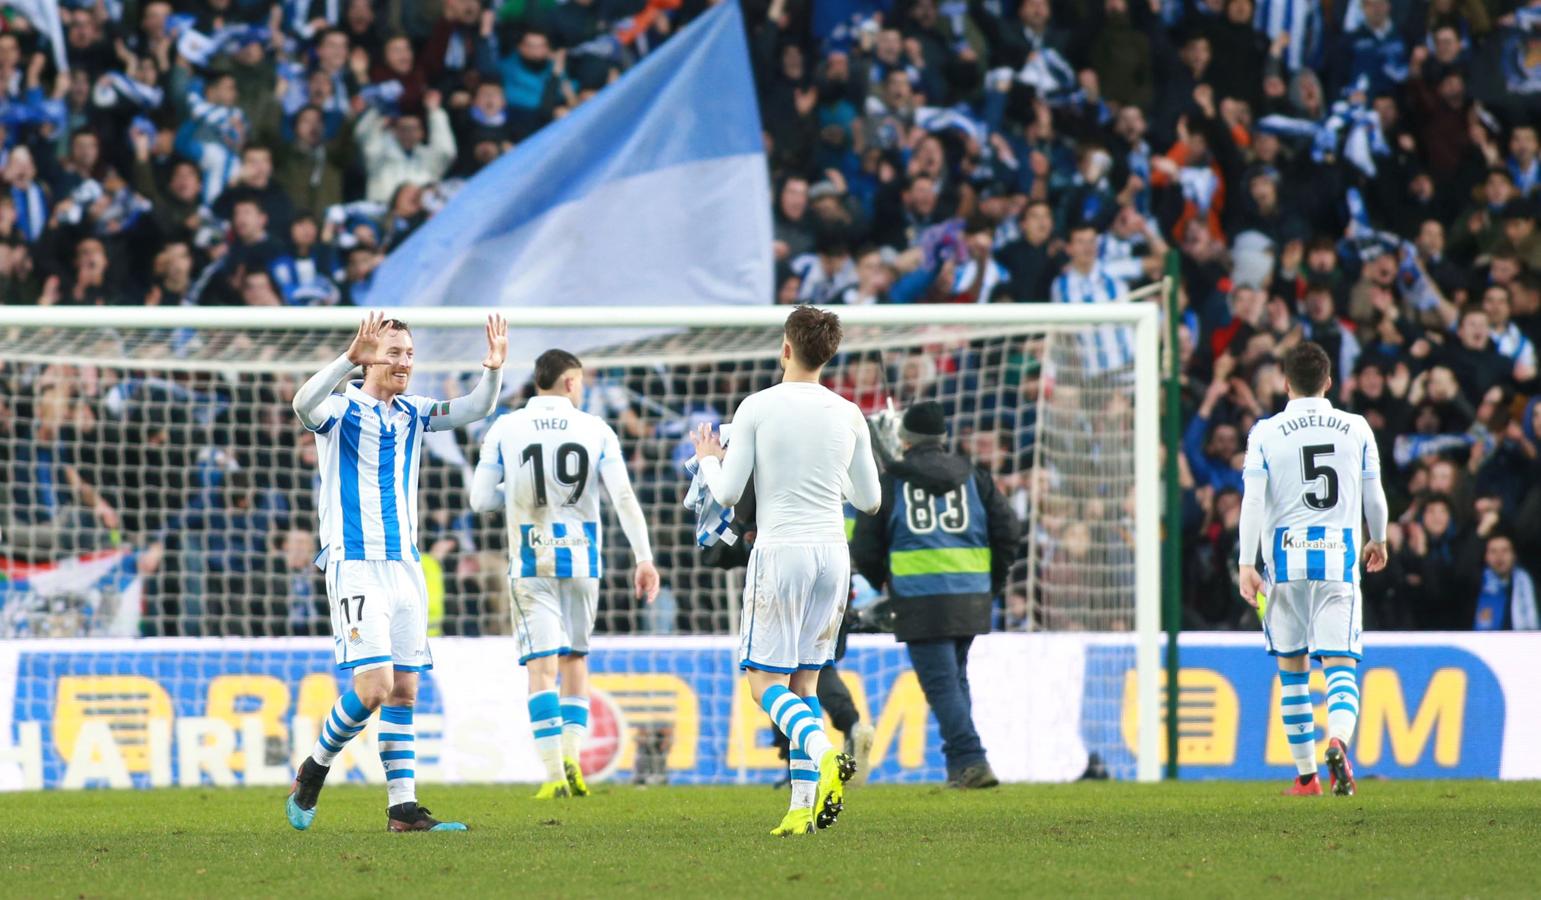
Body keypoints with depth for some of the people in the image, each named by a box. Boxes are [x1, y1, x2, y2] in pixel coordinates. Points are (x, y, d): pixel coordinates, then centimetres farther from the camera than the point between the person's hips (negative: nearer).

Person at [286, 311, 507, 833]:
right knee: (374, 687, -15)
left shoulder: (413, 414, 12)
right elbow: (305, 404, -28)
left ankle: (402, 808, 5)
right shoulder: (341, 410, -6)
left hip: (404, 565, 6)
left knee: (404, 690, 4)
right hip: (355, 566, -6)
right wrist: (351, 358, -42)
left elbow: (475, 409, 4)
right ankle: (315, 768, 7)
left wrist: (493, 370, -17)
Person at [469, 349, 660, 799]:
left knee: (542, 668, -3)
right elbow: (624, 498, -5)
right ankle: (571, 759, 4)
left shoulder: (505, 430, 0)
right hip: (581, 558, 1)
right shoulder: (596, 430, 1)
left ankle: (554, 774, -12)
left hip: (531, 560, -1)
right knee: (575, 660, 16)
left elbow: (480, 499, 0)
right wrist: (644, 558, -3)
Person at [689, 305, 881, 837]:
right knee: (804, 682, 10)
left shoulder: (758, 408, -6)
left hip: (781, 551, -4)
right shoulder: (848, 416, 5)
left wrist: (708, 459, 17)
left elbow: (727, 494, -4)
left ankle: (824, 755, -28)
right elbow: (869, 500, 12)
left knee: (767, 679, -1)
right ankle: (804, 805, 2)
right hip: (833, 552, 4)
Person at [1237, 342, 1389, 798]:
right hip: (1339, 555, 0)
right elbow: (1374, 497, 9)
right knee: (1340, 664, -5)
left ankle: (1306, 775, 17)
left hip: (1286, 555, 0)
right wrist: (1378, 541, 28)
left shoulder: (1266, 433, 0)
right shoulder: (1357, 429, 4)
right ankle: (1338, 740, -35)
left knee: (1292, 667, 13)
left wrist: (1247, 564, -7)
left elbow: (1253, 499, -7)